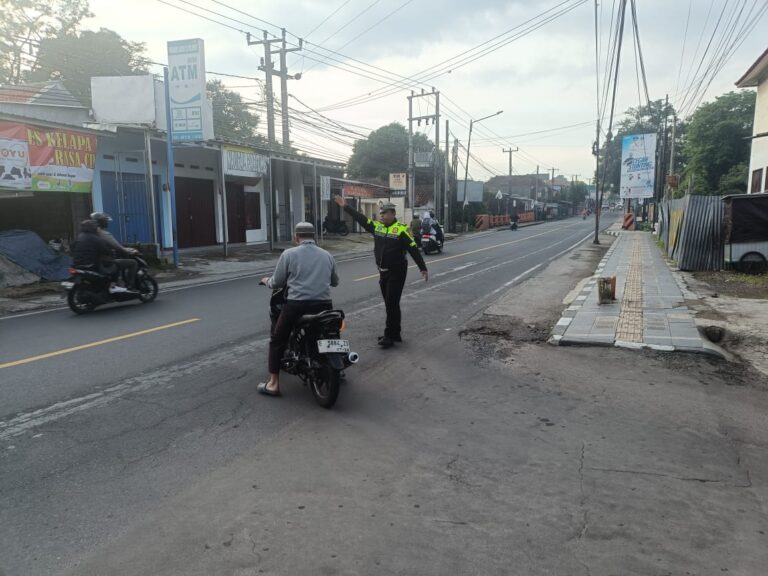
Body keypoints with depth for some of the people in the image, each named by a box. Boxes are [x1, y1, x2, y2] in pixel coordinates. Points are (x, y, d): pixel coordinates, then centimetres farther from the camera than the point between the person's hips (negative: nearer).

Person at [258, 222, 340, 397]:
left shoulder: (288, 254, 0)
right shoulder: (327, 255, 14)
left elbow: (277, 283, 2)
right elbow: (335, 282, 24)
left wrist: (267, 281, 24)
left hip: (296, 306, -4)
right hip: (324, 305, 4)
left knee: (277, 341, 14)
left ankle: (273, 384, 11)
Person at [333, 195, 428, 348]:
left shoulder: (401, 229, -11)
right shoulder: (376, 226, 7)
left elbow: (414, 250, -12)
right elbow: (360, 218, 13)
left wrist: (423, 268, -15)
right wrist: (345, 206, 12)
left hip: (397, 272, -7)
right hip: (383, 272, 7)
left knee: (392, 304, -5)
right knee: (390, 304, 13)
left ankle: (390, 336, 1)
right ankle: (395, 334, 23)